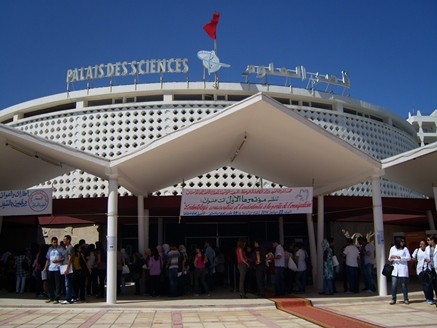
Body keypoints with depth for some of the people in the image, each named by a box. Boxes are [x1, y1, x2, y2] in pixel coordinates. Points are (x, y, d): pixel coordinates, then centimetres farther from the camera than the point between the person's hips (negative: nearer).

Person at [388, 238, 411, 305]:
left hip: (403, 269, -1)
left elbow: (409, 258, -6)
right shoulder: (392, 248, 6)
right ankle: (393, 299, 7)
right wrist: (391, 258, -11)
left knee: (404, 284, 4)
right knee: (394, 285, -1)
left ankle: (406, 299, 17)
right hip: (395, 269, 2)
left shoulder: (405, 249, 0)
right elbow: (389, 258, 12)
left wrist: (400, 258, -17)